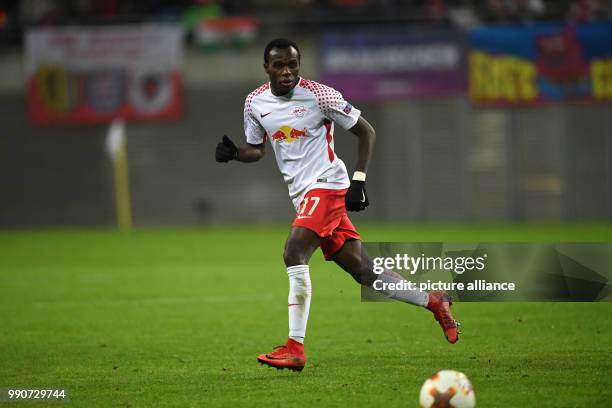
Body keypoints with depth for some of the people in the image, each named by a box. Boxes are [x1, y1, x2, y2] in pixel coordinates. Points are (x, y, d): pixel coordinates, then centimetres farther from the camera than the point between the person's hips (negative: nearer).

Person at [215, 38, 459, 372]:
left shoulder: (320, 95, -10)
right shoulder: (254, 103, 6)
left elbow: (365, 131, -3)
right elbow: (256, 150, 18)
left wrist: (358, 181, -10)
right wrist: (232, 153, -5)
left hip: (326, 183, -6)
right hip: (302, 194, 6)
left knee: (294, 254, -24)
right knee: (362, 269, 8)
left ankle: (295, 349, -24)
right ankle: (433, 301, 26)